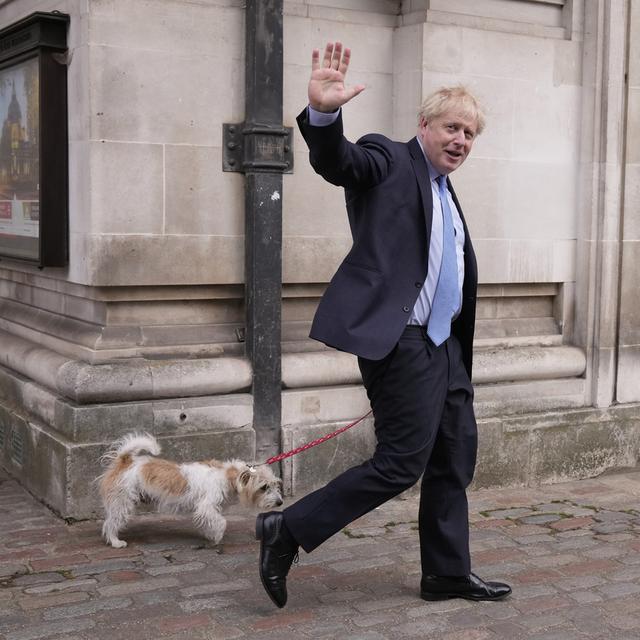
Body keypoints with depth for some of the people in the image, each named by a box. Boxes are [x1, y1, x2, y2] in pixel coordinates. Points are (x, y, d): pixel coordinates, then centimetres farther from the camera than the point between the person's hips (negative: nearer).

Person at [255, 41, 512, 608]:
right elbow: (335, 161, -24)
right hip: (398, 339, -9)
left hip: (444, 344, 9)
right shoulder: (388, 160, -3)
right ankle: (287, 531, 2)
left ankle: (447, 574, 25)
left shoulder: (447, 194, 20)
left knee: (456, 457, 12)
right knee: (402, 462, -9)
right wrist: (324, 112, -44)